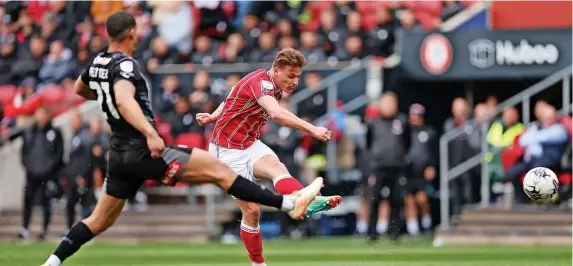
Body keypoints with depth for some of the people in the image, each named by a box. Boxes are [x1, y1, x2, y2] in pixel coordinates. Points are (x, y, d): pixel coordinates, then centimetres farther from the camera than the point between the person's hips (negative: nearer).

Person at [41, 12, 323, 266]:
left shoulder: (97, 62, 10)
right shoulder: (125, 64, -16)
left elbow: (79, 89, 31)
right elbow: (124, 101, -36)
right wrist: (150, 133, -46)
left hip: (120, 153, 9)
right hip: (143, 151, -9)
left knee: (100, 220, 16)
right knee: (218, 169, -9)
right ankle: (288, 203, -12)